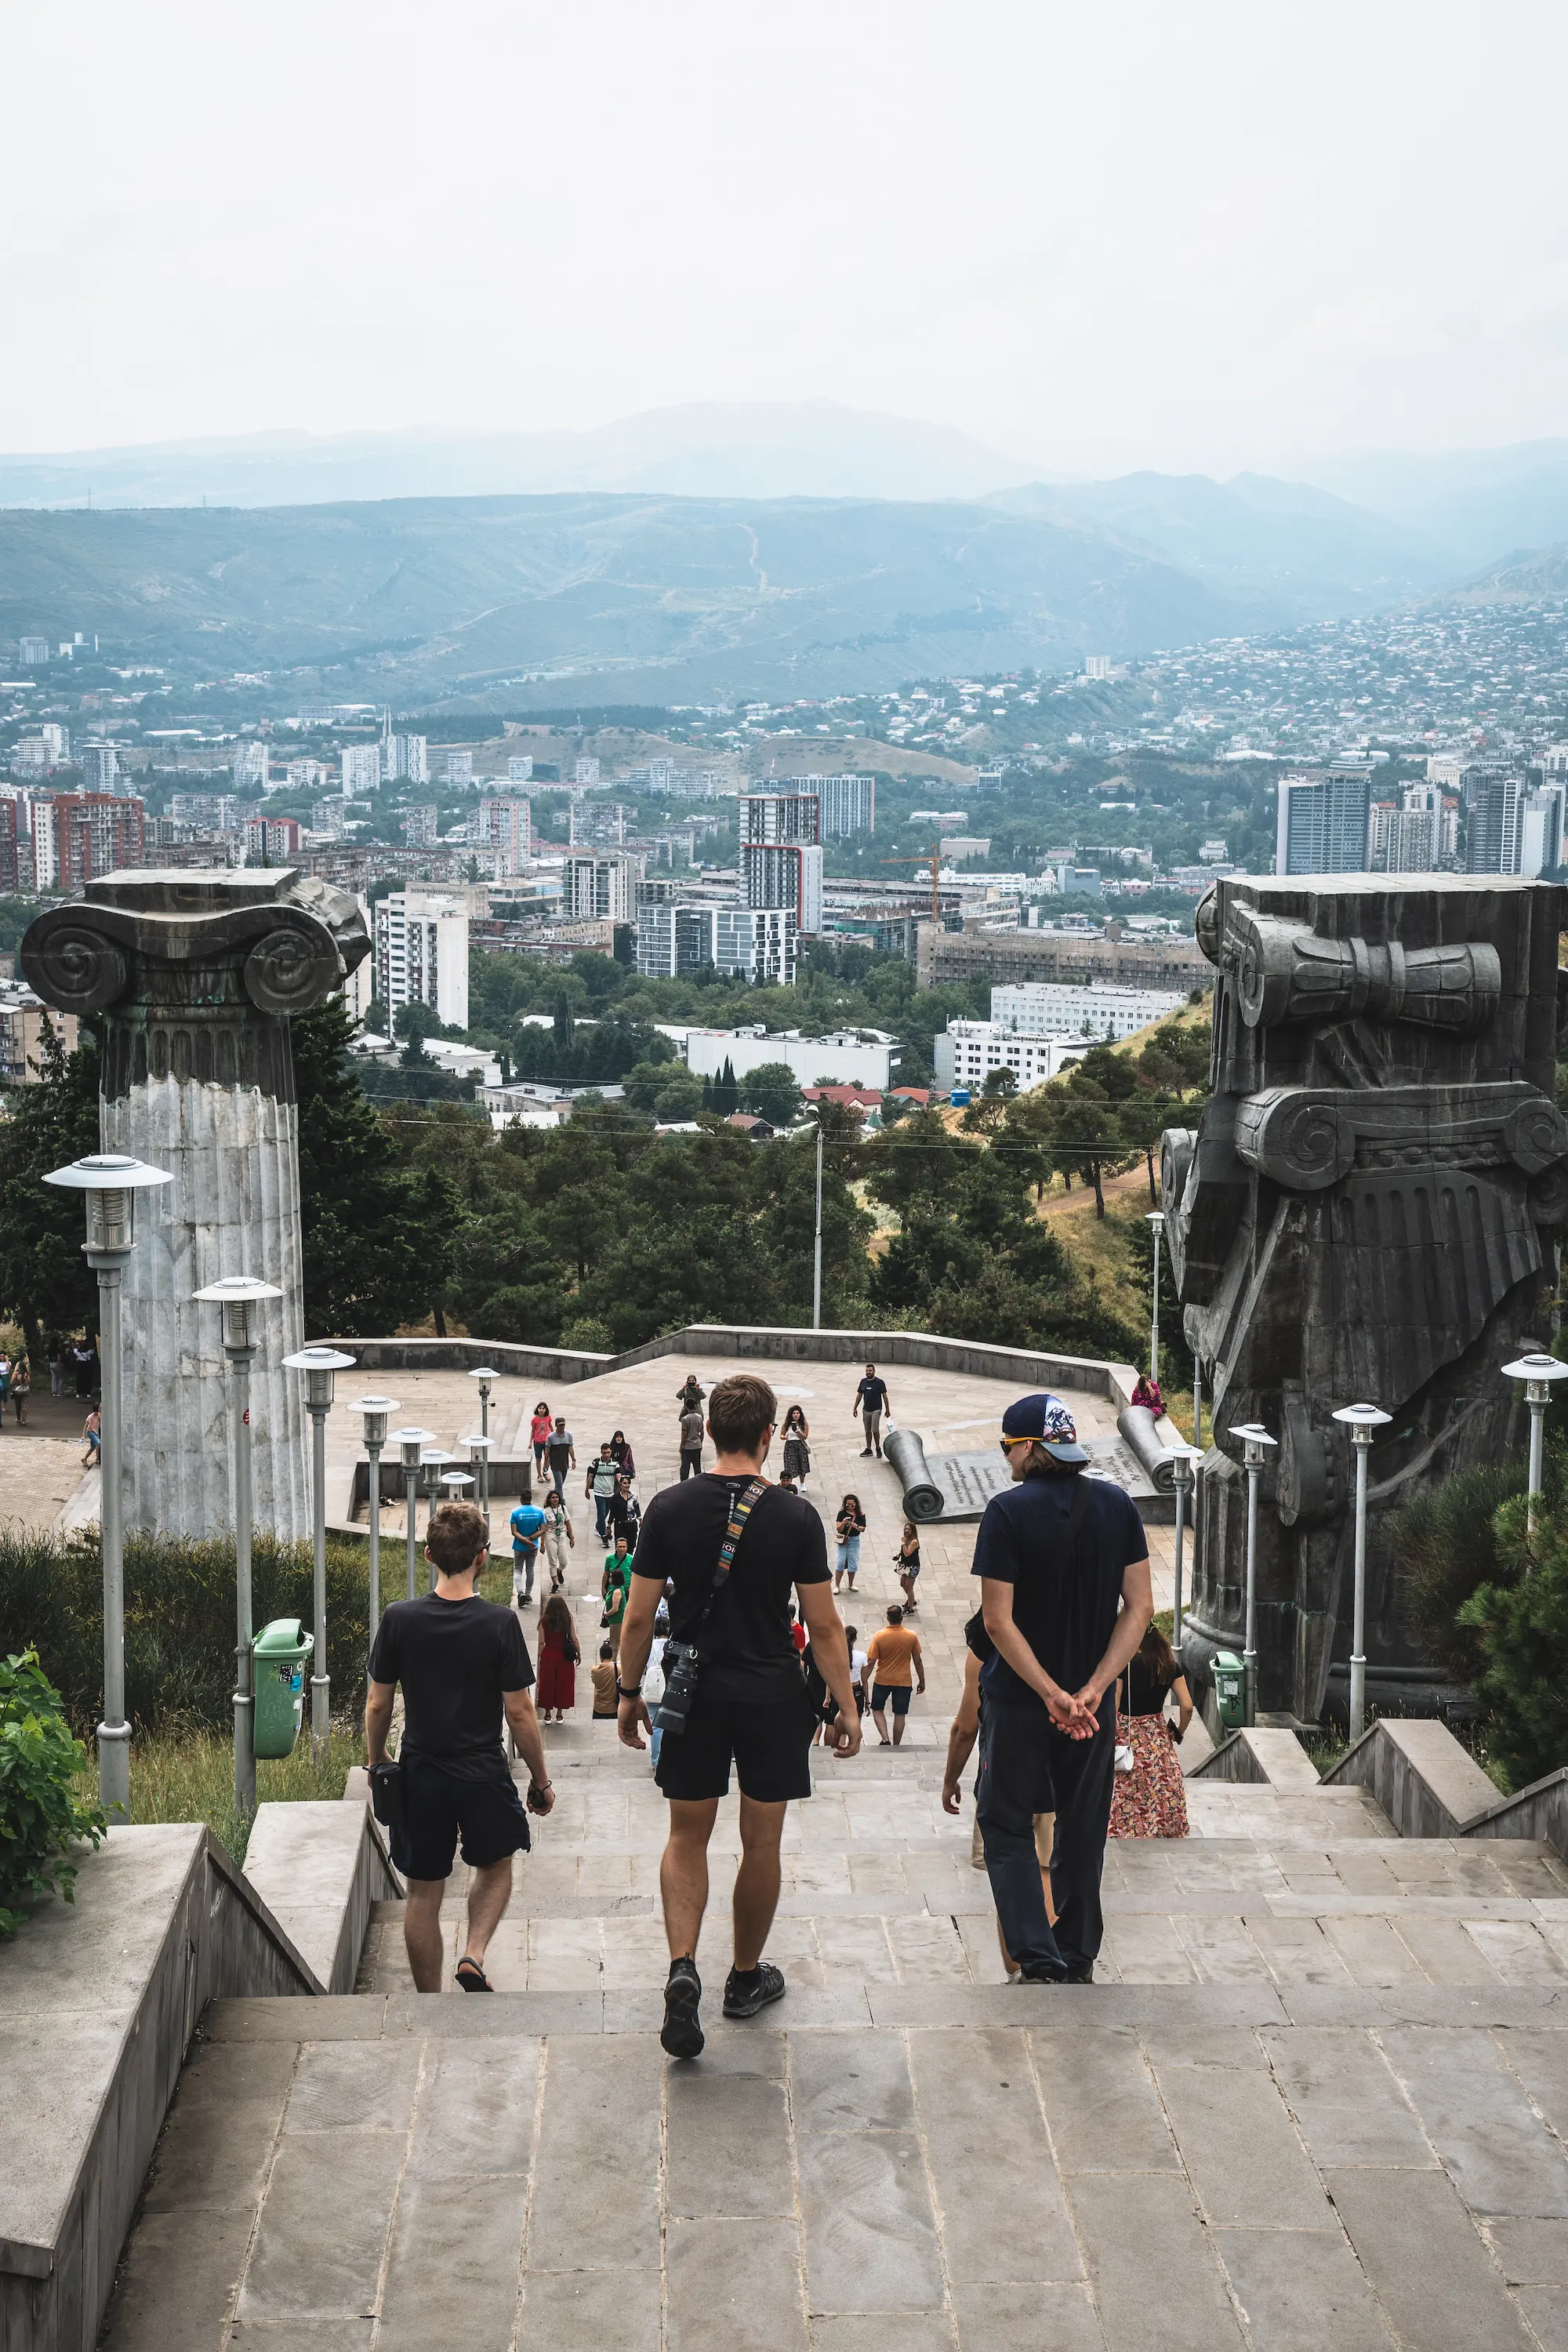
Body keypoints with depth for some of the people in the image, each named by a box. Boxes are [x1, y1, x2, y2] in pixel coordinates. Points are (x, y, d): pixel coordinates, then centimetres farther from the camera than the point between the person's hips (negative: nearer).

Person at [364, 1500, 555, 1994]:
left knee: (423, 1894, 13)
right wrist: (540, 1780, 3)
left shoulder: (399, 1619, -8)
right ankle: (473, 1957, 4)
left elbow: (377, 1705, -1)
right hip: (483, 1775, -1)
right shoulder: (500, 1623, -13)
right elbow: (520, 1714, -10)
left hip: (420, 1774, 1)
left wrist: (376, 1765, 16)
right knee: (495, 1866, 24)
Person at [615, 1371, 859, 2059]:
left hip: (694, 1694, 1)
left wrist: (630, 1694, 10)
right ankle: (747, 1977, 27)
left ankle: (682, 1966, -7)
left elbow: (639, 1618, -3)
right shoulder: (795, 1518, -10)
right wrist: (846, 1707, 4)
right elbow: (824, 1625, -7)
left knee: (687, 1836, 12)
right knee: (761, 1842, 13)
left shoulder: (669, 1508, -7)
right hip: (773, 1698, -1)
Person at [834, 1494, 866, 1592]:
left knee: (853, 1563, 5)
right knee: (841, 1562, -6)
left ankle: (851, 1585, 21)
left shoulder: (860, 1515, 1)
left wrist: (856, 1527, -21)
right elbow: (838, 1529, -8)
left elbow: (863, 1529, -1)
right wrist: (843, 1523, -27)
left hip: (854, 1541, 2)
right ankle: (836, 1586, -1)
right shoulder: (842, 1513, -4)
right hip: (843, 1540, -2)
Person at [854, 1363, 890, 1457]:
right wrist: (855, 1408, 11)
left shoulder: (879, 1382, -7)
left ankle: (878, 1448, 4)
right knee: (868, 1431, 10)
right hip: (866, 1410, 5)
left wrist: (887, 1409, -4)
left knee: (875, 1430, -11)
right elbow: (859, 1395, 14)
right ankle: (868, 1449, 18)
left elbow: (885, 1396, -4)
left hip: (876, 1410, -5)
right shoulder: (863, 1382, 7)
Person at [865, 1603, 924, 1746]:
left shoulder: (879, 1636, -14)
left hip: (882, 1680, -1)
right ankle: (896, 1745, 17)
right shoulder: (912, 1637, -10)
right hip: (904, 1681, 1)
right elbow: (918, 1662, -2)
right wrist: (922, 1682, 10)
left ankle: (885, 1739, 0)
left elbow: (871, 1662, -12)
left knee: (877, 1710, 17)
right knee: (900, 1715, 11)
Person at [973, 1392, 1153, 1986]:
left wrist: (1051, 1694, -16)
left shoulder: (1009, 1510, -14)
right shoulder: (1115, 1504, -2)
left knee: (1006, 1826, 8)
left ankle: (1039, 1960, -4)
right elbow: (1139, 1607, -5)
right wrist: (1093, 1688, -10)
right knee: (1083, 1829, 18)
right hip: (1092, 1697, 4)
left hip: (1018, 1696, -4)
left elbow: (999, 1620, -18)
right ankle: (1079, 1958, 25)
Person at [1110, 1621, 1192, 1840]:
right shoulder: (1169, 1664, -2)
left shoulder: (1124, 1664, -16)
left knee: (1127, 1801, 5)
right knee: (1163, 1795, 13)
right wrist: (1179, 1732, 14)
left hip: (1128, 1738, -4)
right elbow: (1187, 1706, -3)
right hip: (1159, 1738, 4)